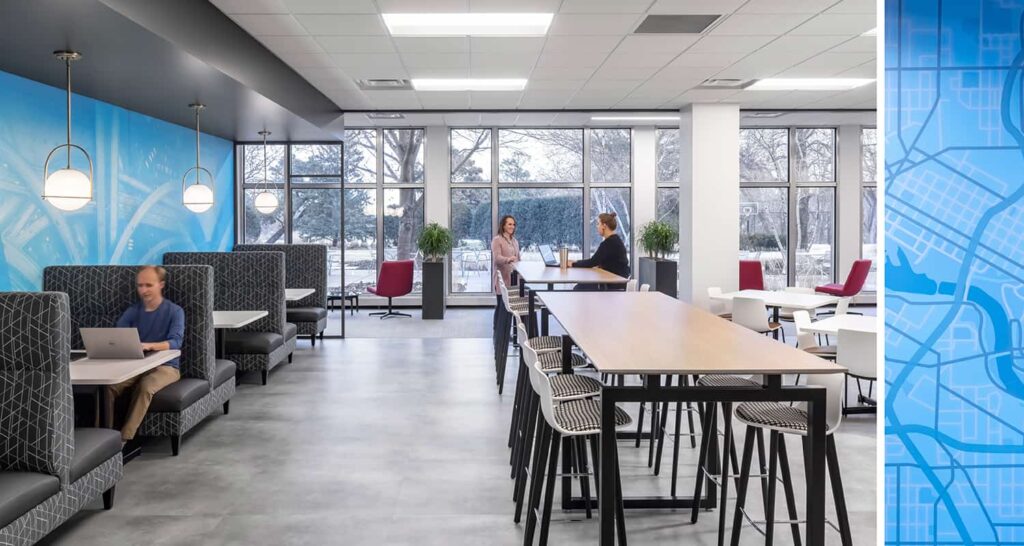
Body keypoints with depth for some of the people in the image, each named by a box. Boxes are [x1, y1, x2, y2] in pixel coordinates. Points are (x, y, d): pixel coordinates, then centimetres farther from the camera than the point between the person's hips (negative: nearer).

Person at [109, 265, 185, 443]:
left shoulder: (175, 311, -4)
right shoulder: (132, 311, 9)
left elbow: (175, 342, -18)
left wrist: (149, 346, -38)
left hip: (165, 366, -4)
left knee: (145, 387, -36)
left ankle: (125, 438, -35)